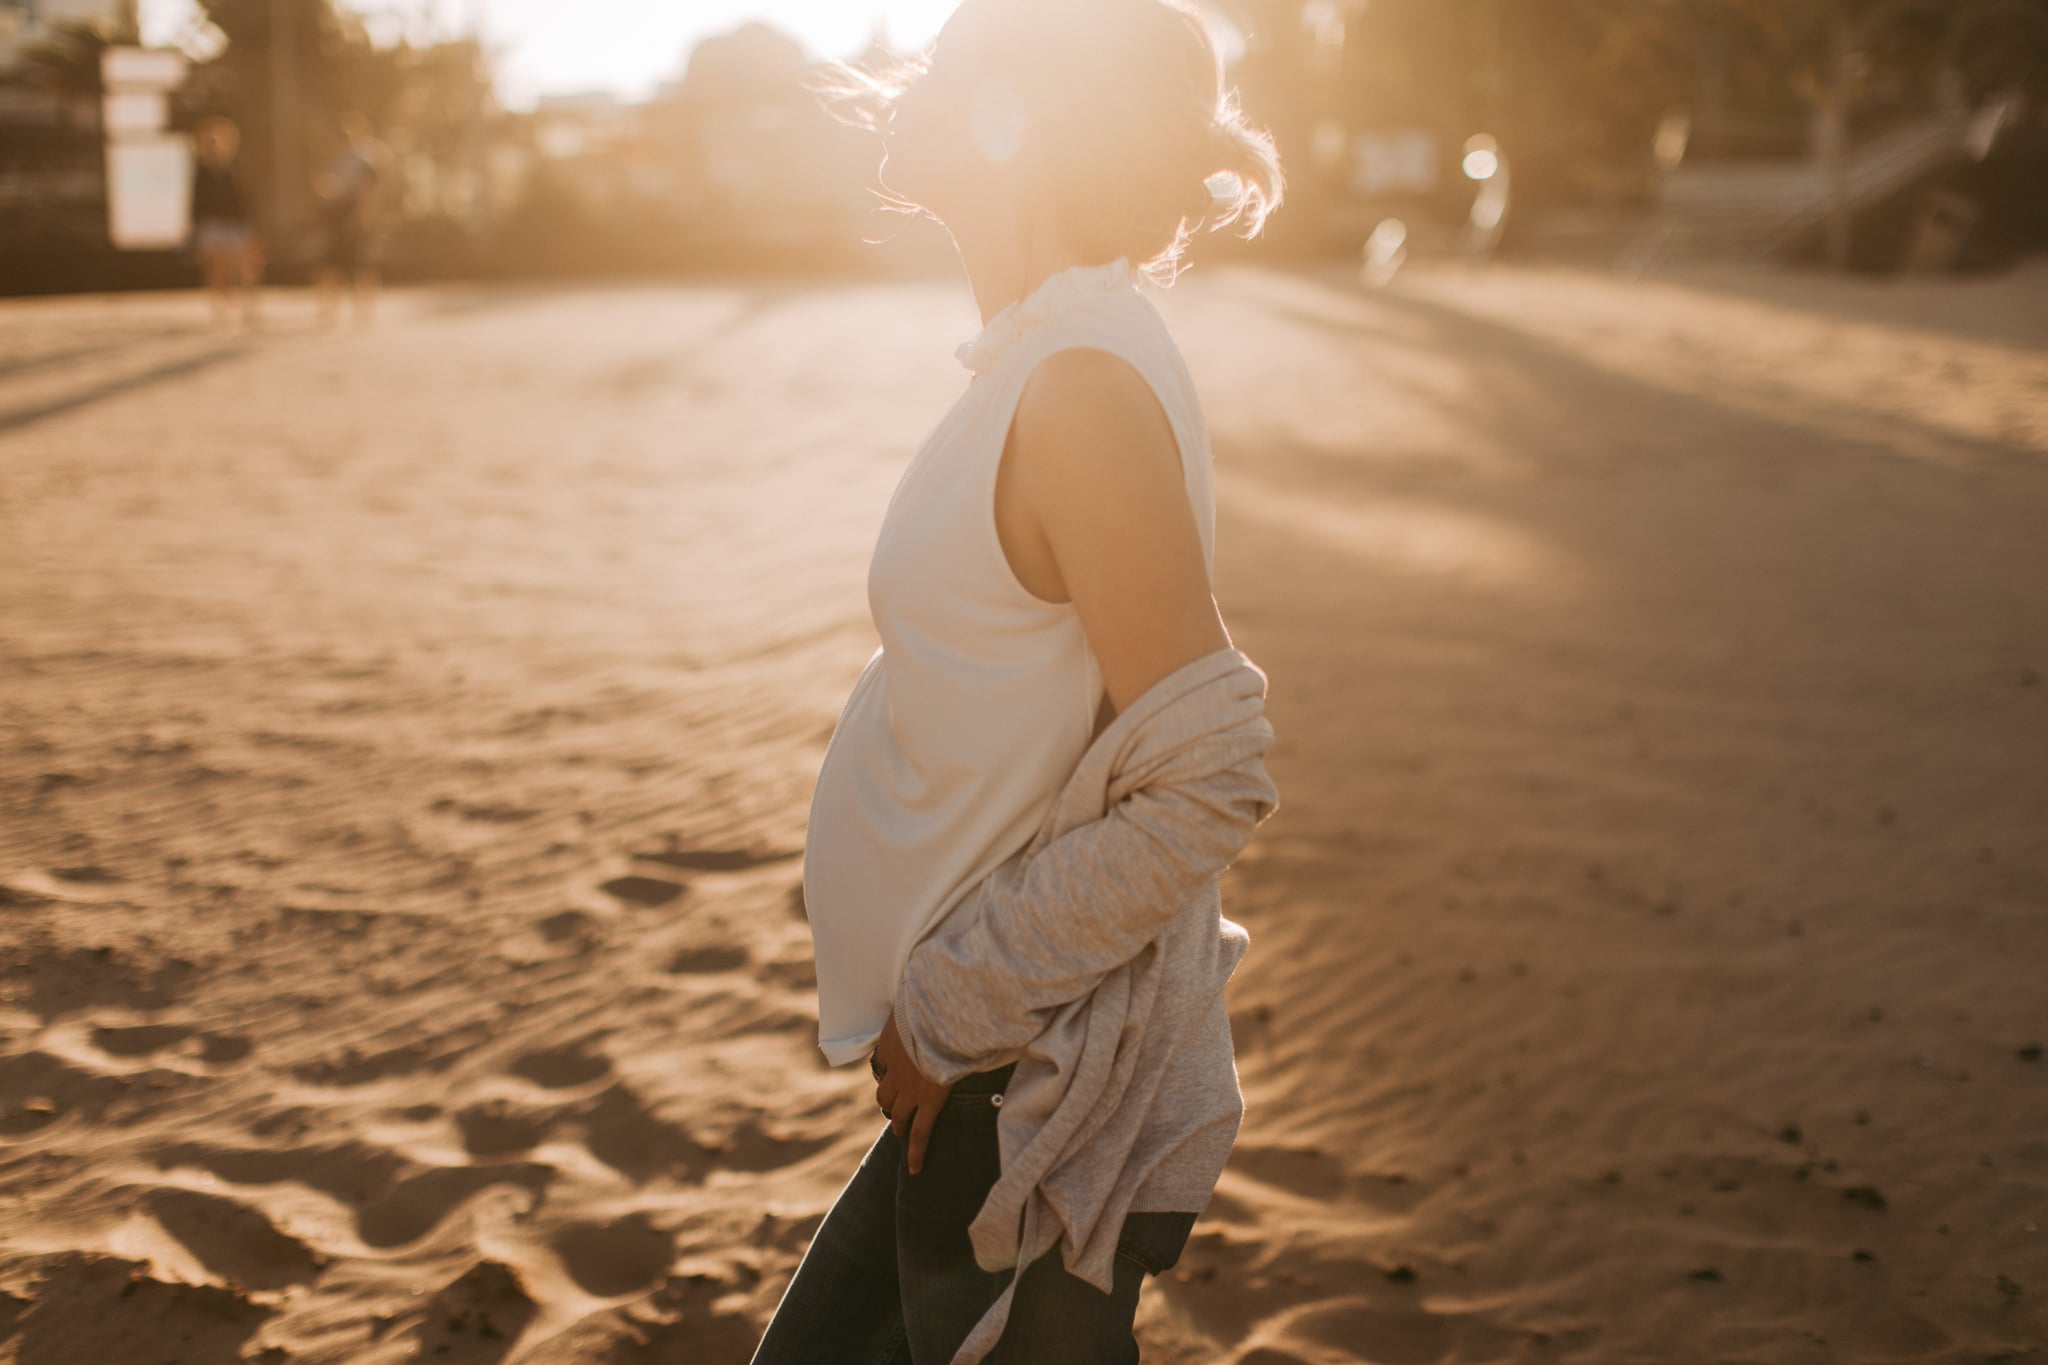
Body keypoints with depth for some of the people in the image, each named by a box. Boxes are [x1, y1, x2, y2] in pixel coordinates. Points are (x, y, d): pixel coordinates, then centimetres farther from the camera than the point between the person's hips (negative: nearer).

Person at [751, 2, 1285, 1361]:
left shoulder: (1086, 382, -22)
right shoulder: (1046, 364, 7)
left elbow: (1207, 779, -25)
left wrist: (950, 1008, -17)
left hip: (1039, 1111, -9)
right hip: (990, 1086, 9)